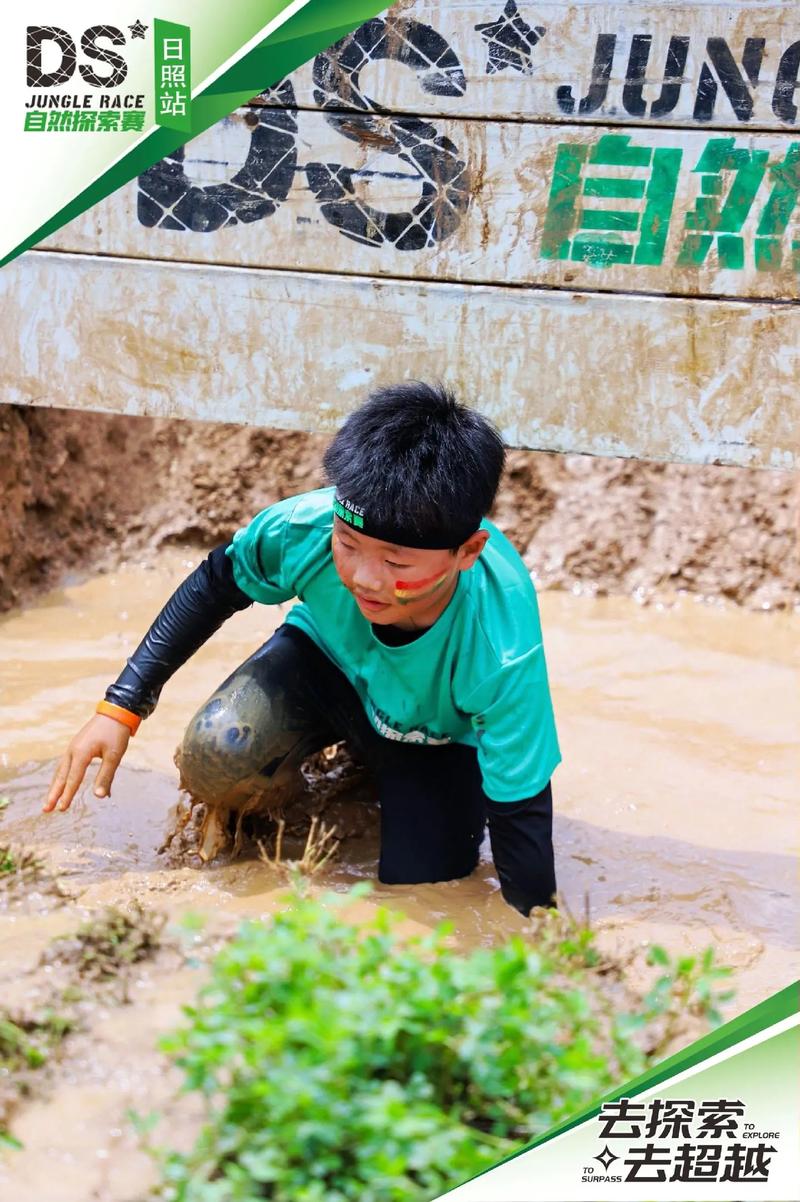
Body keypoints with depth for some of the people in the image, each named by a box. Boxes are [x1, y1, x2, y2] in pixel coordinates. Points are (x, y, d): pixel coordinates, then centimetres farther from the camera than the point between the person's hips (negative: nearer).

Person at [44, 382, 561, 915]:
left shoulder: (503, 650, -41)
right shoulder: (302, 527, -34)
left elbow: (522, 812, -30)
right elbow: (216, 585, -11)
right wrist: (122, 706, -14)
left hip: (442, 738, 0)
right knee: (216, 756, -29)